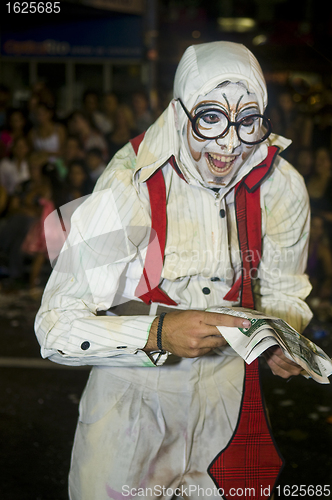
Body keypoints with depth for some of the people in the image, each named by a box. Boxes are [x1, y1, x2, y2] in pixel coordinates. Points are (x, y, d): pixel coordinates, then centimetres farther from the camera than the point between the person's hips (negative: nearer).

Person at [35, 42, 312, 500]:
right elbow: (56, 327, -23)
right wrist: (158, 334, -35)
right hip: (133, 391, -3)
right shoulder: (128, 190, -23)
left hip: (226, 389, 4)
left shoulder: (282, 188, -10)